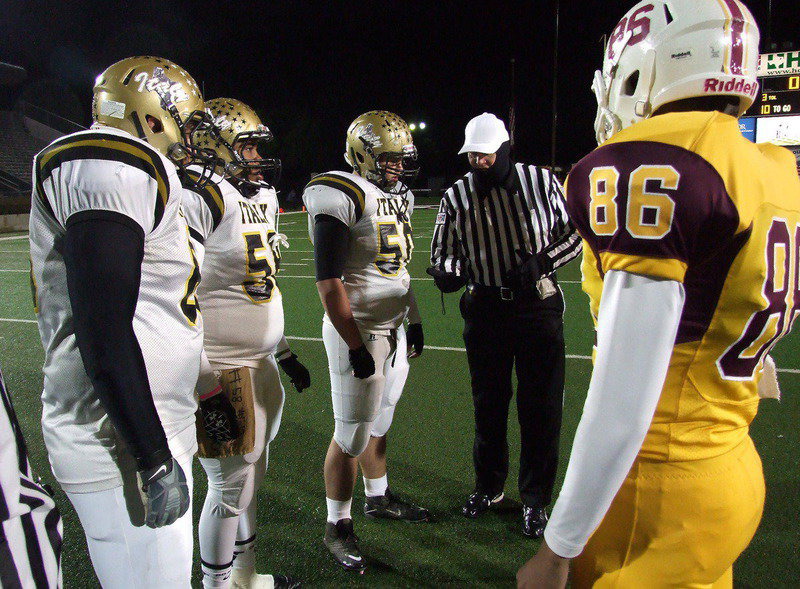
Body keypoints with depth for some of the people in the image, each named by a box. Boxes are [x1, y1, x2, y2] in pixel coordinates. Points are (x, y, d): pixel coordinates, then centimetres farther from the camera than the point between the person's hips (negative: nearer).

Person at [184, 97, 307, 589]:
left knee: (251, 475, 20)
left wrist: (285, 352, 22)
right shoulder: (198, 200, -17)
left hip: (262, 364, 9)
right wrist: (206, 387, -22)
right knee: (232, 485, 3)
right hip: (223, 370, -9)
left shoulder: (261, 199, 12)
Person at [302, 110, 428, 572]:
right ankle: (338, 526, 18)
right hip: (358, 330, -8)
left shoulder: (398, 198, 11)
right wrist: (356, 348, -18)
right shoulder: (343, 198, -16)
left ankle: (379, 498, 40)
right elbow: (330, 284, -19)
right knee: (352, 435, 1)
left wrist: (414, 321, 17)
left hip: (396, 328, 8)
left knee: (380, 421, 21)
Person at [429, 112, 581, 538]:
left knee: (541, 407, 4)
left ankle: (535, 498, 22)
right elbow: (443, 252, 5)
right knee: (488, 403, 13)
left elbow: (574, 233, 4)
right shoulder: (456, 196, 0)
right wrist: (447, 272, -18)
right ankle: (488, 485, 34)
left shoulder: (541, 181, -4)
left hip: (538, 306, -1)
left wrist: (541, 262, -14)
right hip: (485, 308, 2)